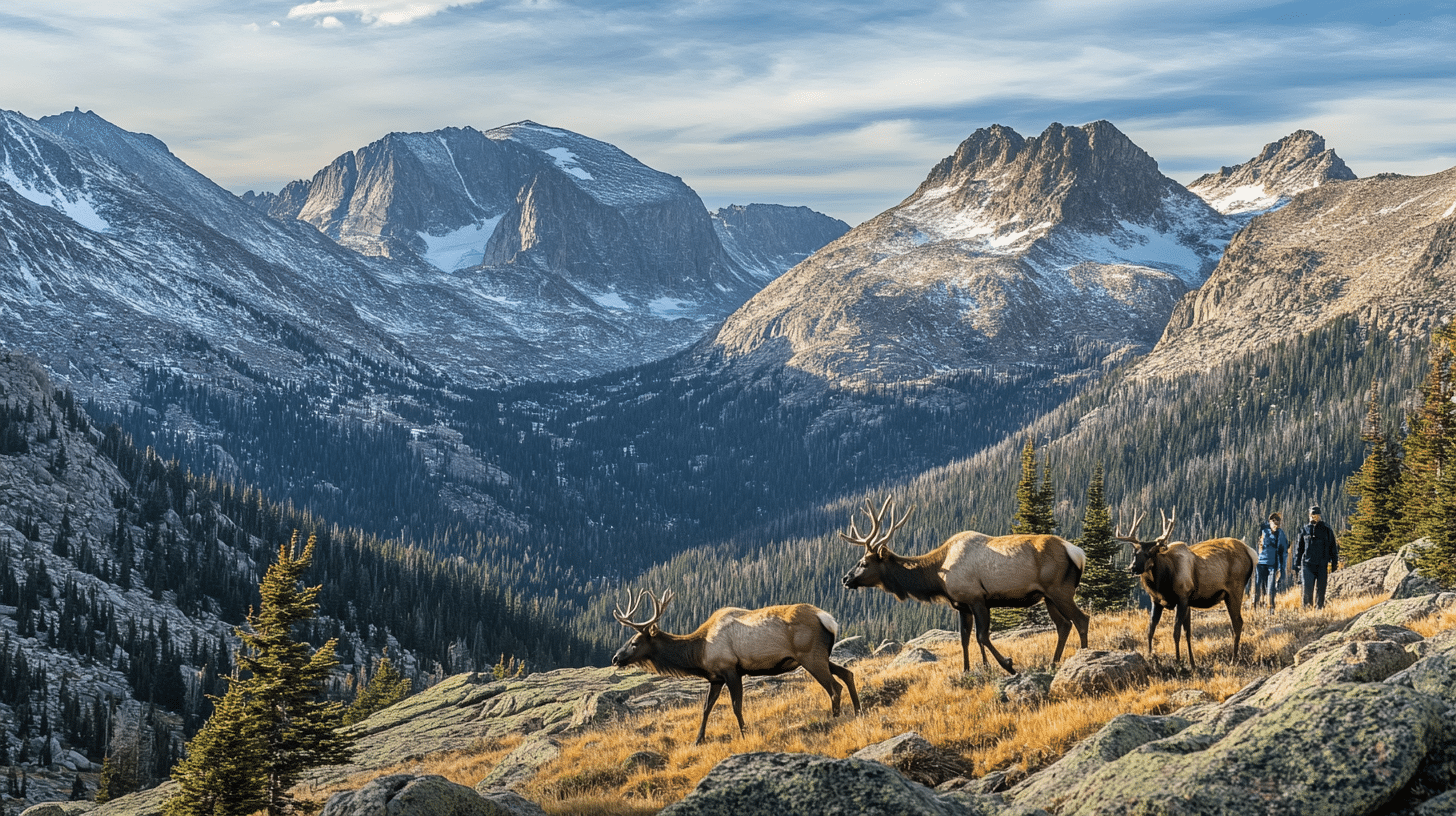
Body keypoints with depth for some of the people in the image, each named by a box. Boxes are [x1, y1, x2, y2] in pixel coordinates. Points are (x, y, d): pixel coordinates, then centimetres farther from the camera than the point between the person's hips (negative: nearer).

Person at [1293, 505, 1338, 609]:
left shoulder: (1326, 530, 5)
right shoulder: (1304, 530, 9)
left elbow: (1333, 547, 9)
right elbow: (1299, 548, 14)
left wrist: (1334, 563, 3)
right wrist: (1297, 564, 9)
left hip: (1322, 565, 0)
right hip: (1307, 564, 1)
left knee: (1320, 589, 2)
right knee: (1307, 589, -7)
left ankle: (1319, 608, 9)